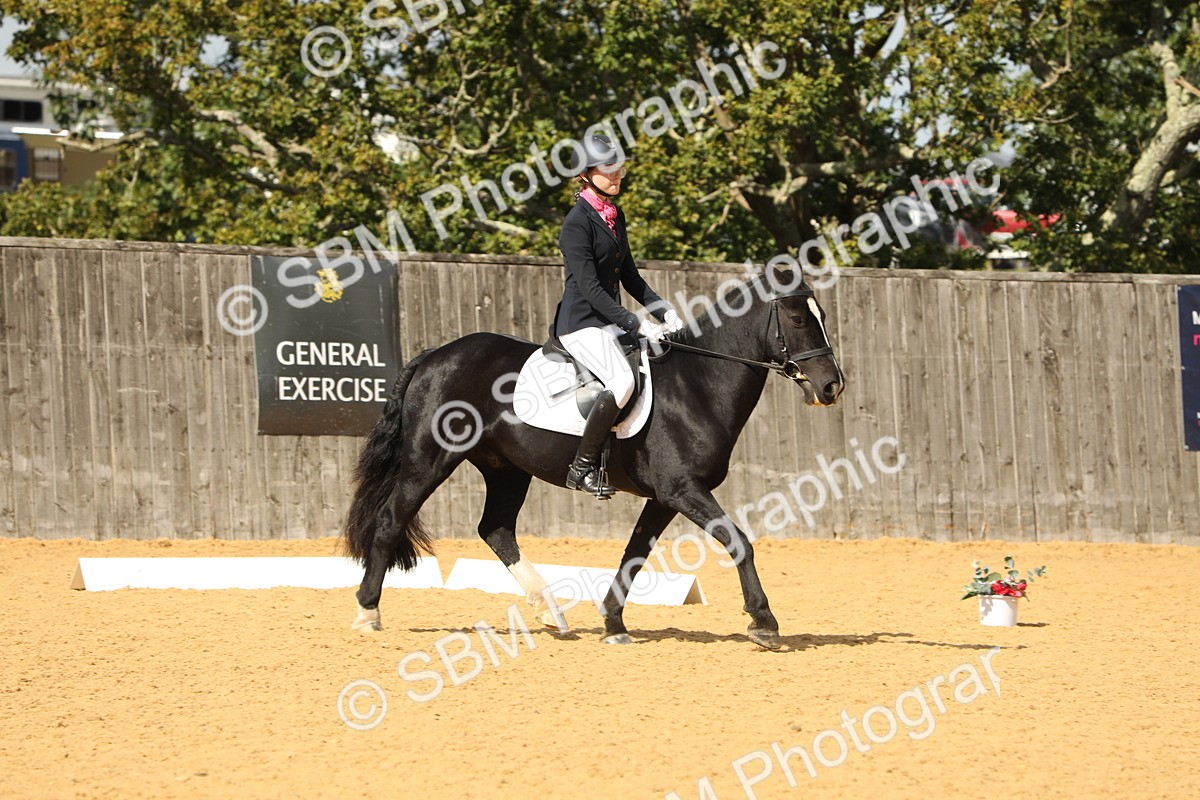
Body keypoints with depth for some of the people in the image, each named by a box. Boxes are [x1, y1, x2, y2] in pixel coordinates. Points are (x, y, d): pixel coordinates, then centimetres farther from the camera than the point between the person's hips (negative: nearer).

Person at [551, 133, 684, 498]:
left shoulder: (615, 215, 12)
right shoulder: (578, 221, -15)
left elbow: (629, 276, 19)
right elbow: (589, 287, -20)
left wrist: (662, 309, 4)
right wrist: (636, 325, -23)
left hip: (610, 321, 9)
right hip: (581, 323, -9)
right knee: (623, 380, -30)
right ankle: (583, 467, -23)